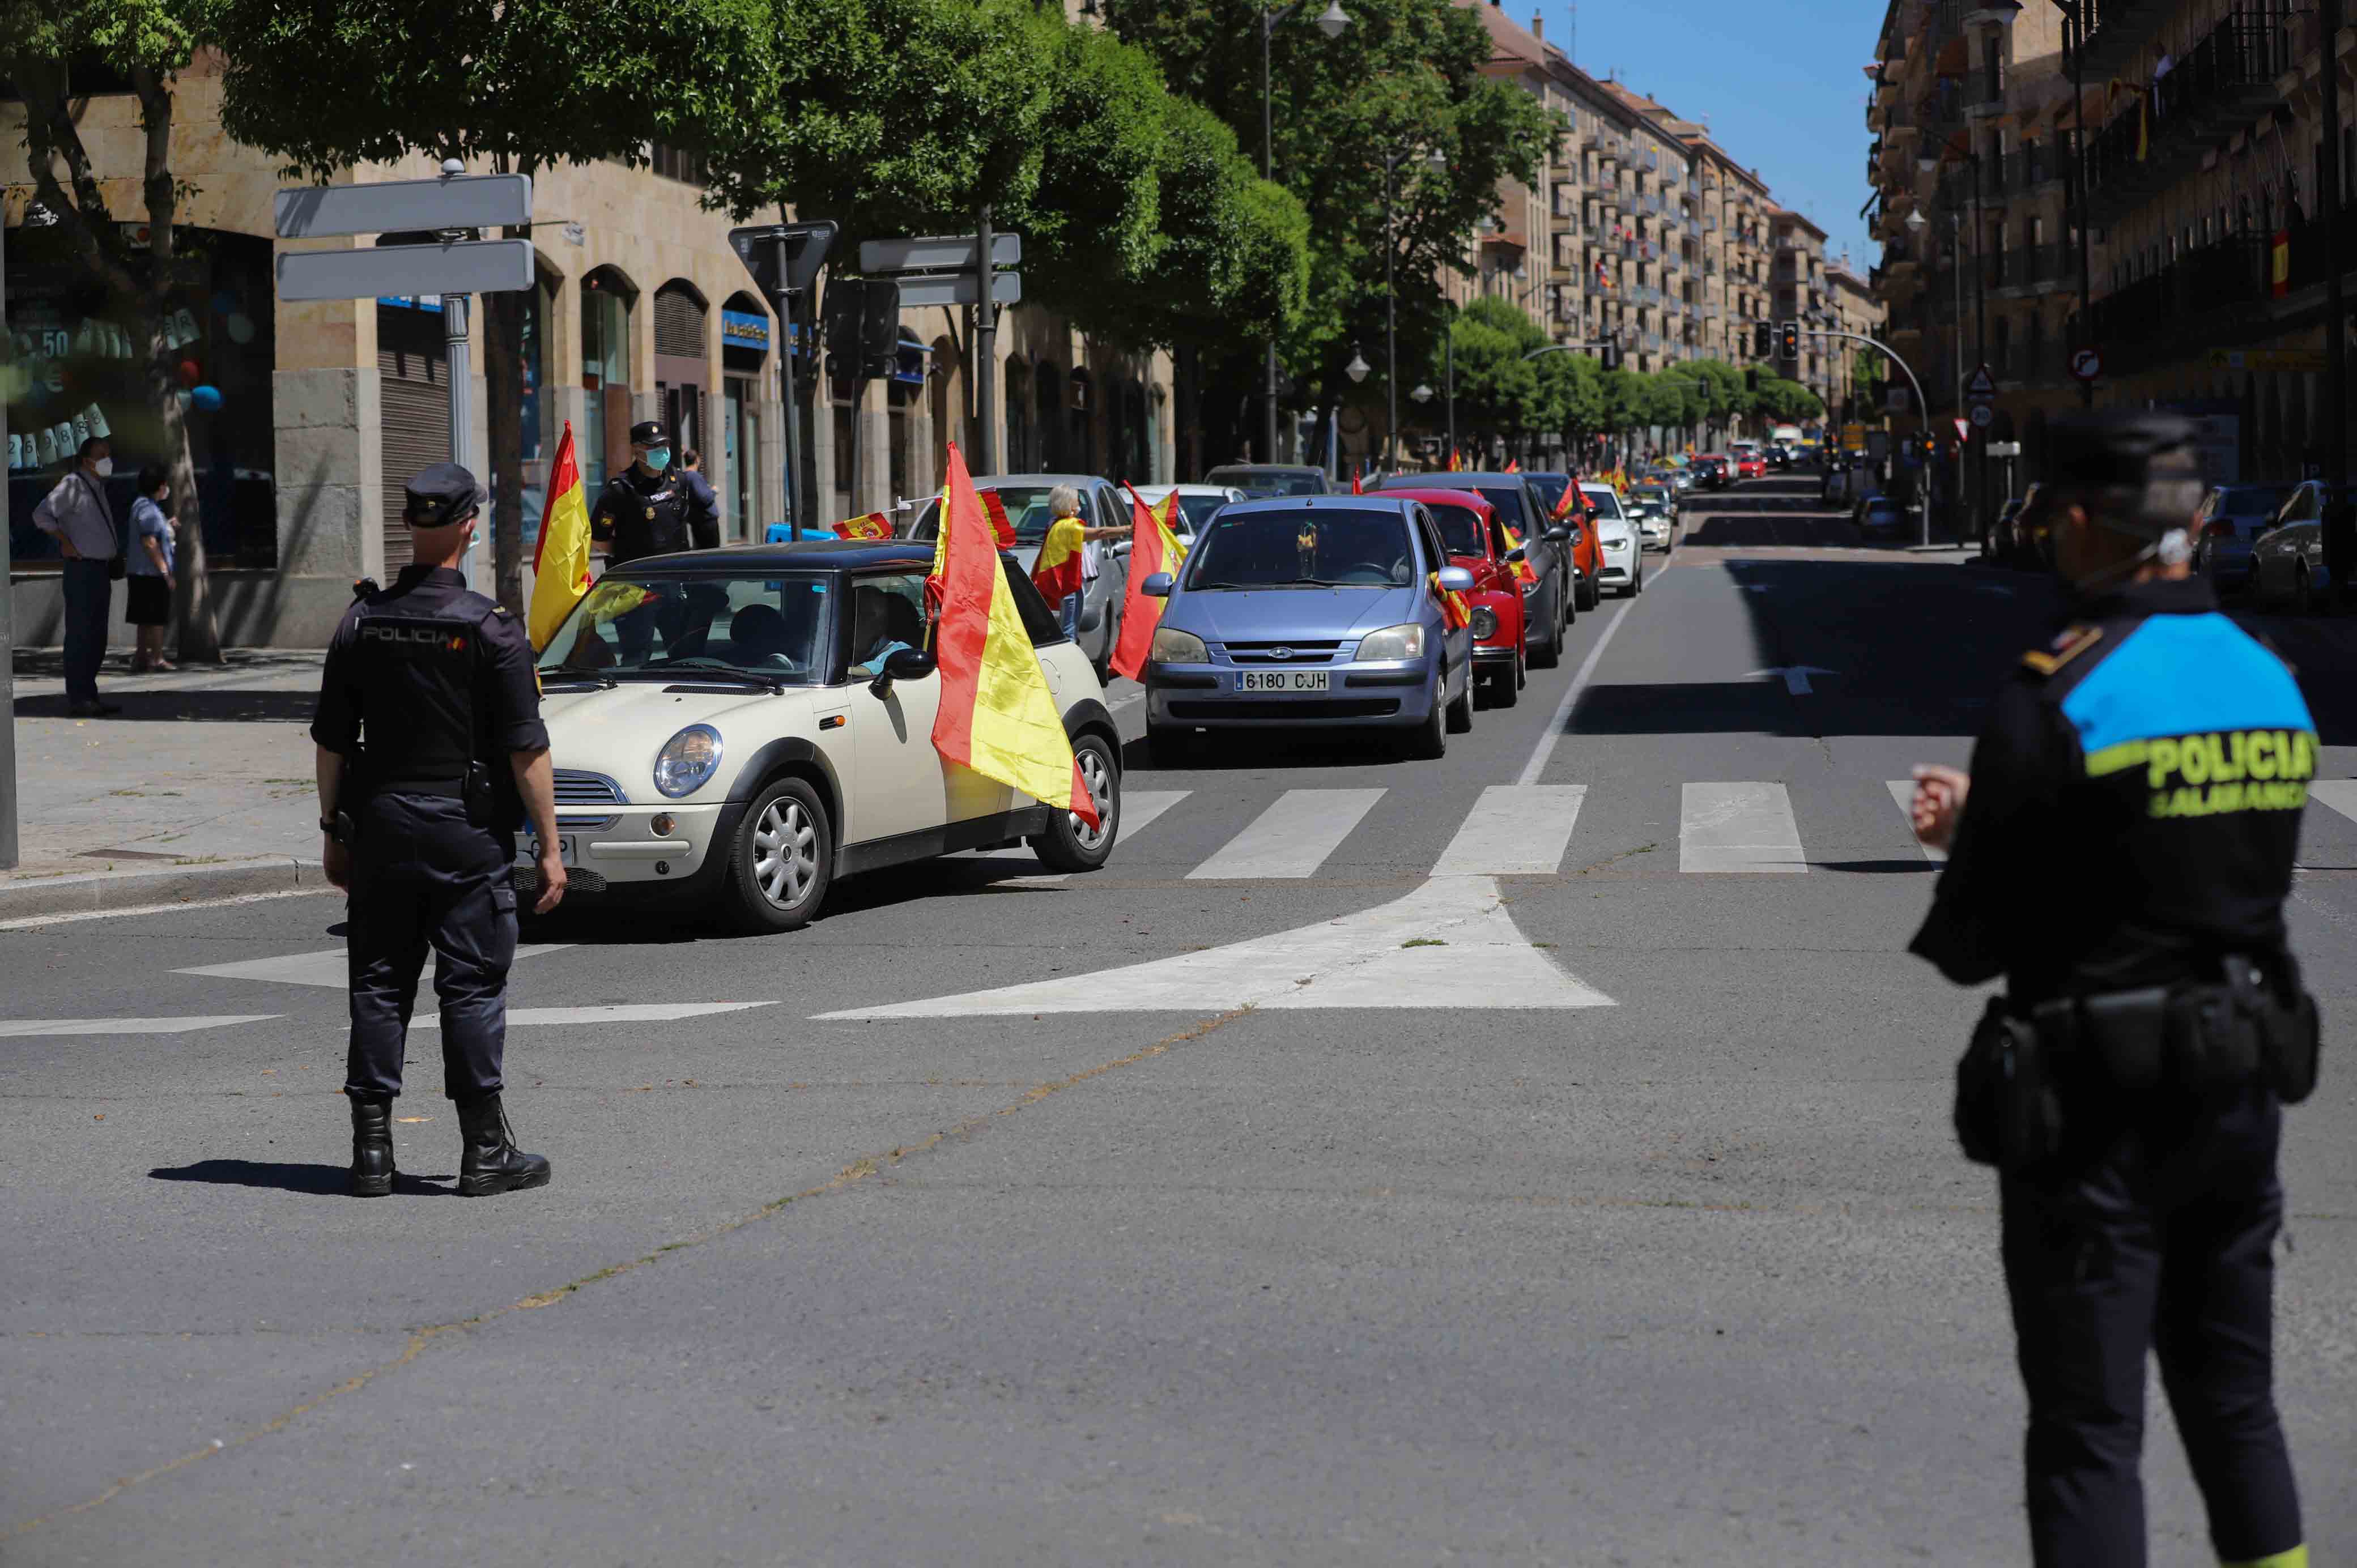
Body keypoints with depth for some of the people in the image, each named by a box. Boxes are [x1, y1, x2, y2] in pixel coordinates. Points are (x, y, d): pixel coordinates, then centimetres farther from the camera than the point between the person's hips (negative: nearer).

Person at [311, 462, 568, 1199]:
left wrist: (333, 831, 15)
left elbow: (331, 741, 6)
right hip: (469, 833, -3)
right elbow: (526, 749, -11)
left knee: (379, 985, 8)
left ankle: (372, 1149, 8)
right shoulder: (491, 629, -10)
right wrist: (549, 846, -5)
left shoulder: (360, 622, 2)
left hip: (380, 826, 4)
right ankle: (485, 1150, 4)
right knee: (472, 987, 1)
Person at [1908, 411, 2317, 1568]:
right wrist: (1982, 820, 15)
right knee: (2234, 1398, 20)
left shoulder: (2056, 698, -18)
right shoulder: (2270, 682, 4)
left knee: (2087, 1427, 2)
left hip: (2100, 1100, -6)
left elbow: (1973, 940, -14)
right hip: (2242, 1084, 7)